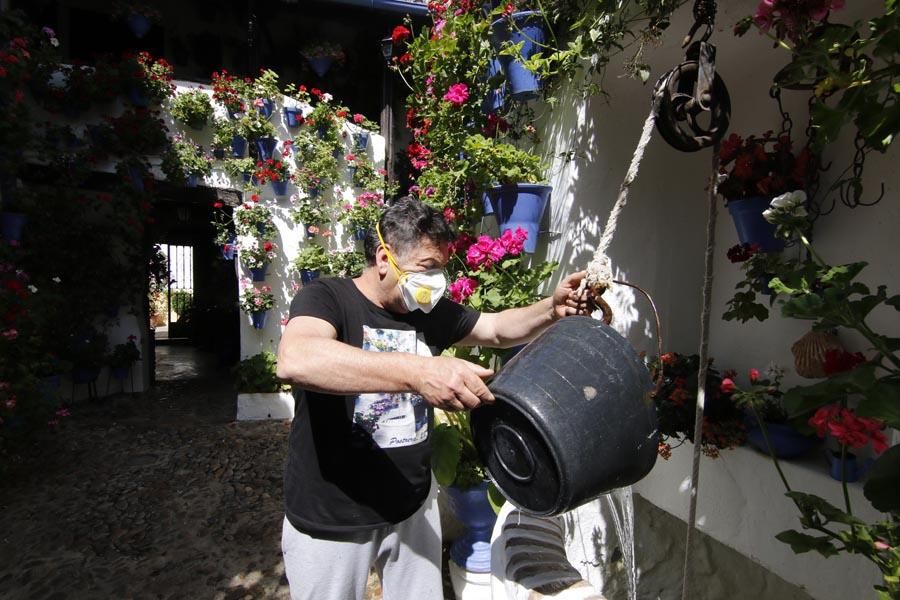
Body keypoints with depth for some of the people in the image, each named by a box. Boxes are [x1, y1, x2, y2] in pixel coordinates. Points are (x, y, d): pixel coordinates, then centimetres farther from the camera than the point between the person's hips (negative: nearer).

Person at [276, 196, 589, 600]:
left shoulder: (430, 312, 1)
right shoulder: (326, 298, -17)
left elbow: (499, 329, 10)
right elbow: (295, 361, -37)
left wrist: (552, 308, -9)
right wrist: (418, 371, -47)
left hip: (414, 506, 5)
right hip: (331, 522, -4)